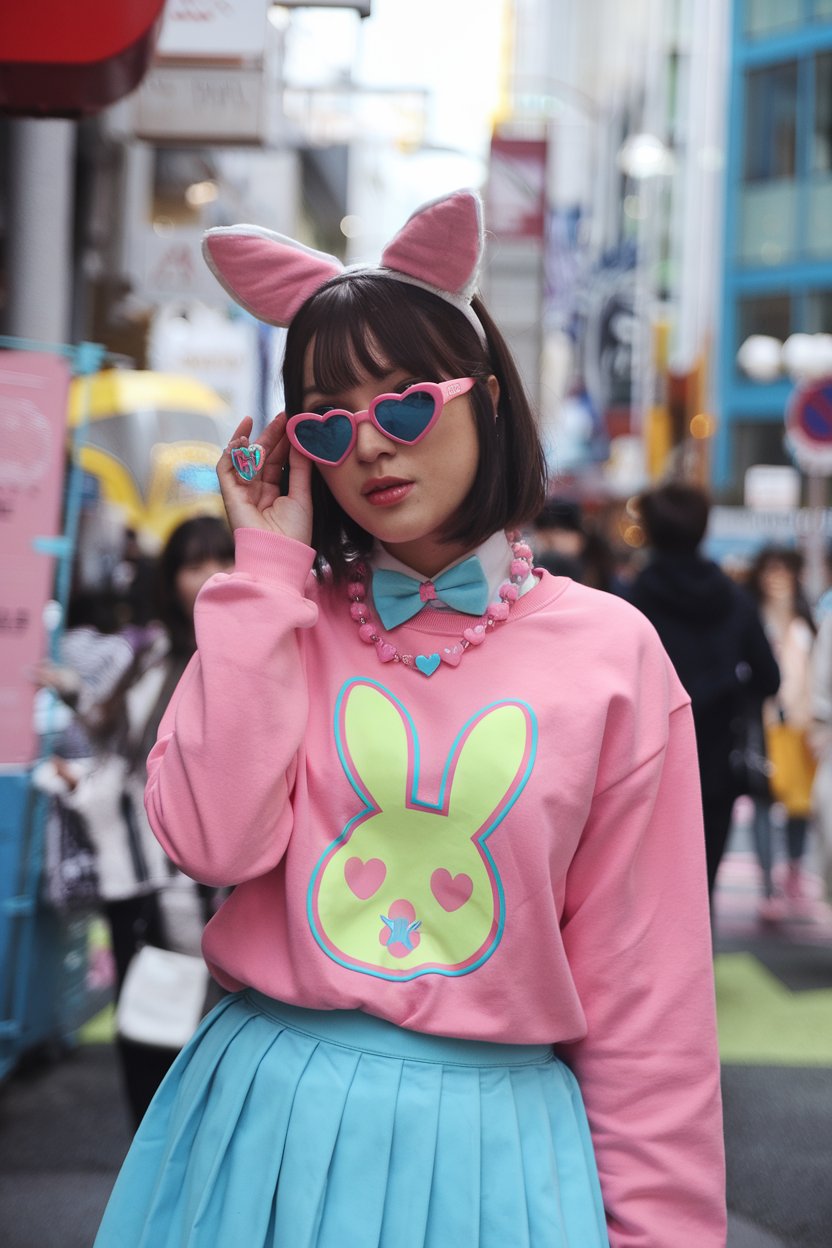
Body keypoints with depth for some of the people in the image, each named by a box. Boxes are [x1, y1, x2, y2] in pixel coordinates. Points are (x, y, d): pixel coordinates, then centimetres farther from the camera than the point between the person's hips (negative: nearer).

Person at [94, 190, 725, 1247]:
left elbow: (643, 980, -2)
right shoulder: (278, 619, 5)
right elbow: (215, 840, -14)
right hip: (272, 1117, 2)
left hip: (495, 1129, -1)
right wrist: (267, 565, -8)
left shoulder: (610, 651, -3)